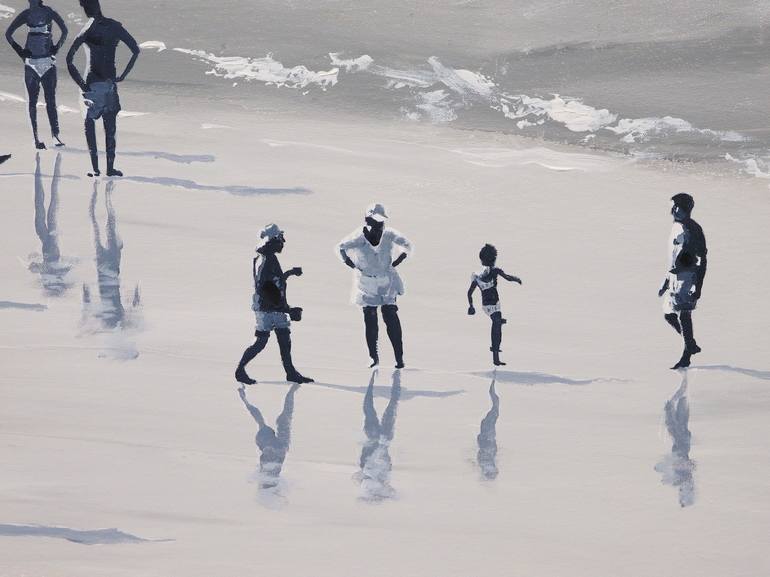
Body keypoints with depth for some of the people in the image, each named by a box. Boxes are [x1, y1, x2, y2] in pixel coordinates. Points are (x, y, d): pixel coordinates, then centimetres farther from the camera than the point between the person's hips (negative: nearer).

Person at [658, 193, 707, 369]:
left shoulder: (693, 230, -13)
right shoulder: (677, 227, 14)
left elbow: (702, 260, -16)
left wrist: (698, 287, -20)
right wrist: (666, 281, 25)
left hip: (688, 277, -9)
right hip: (675, 277, 9)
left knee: (683, 315, -10)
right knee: (669, 314, 11)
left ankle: (686, 357, -5)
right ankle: (692, 345, 27)